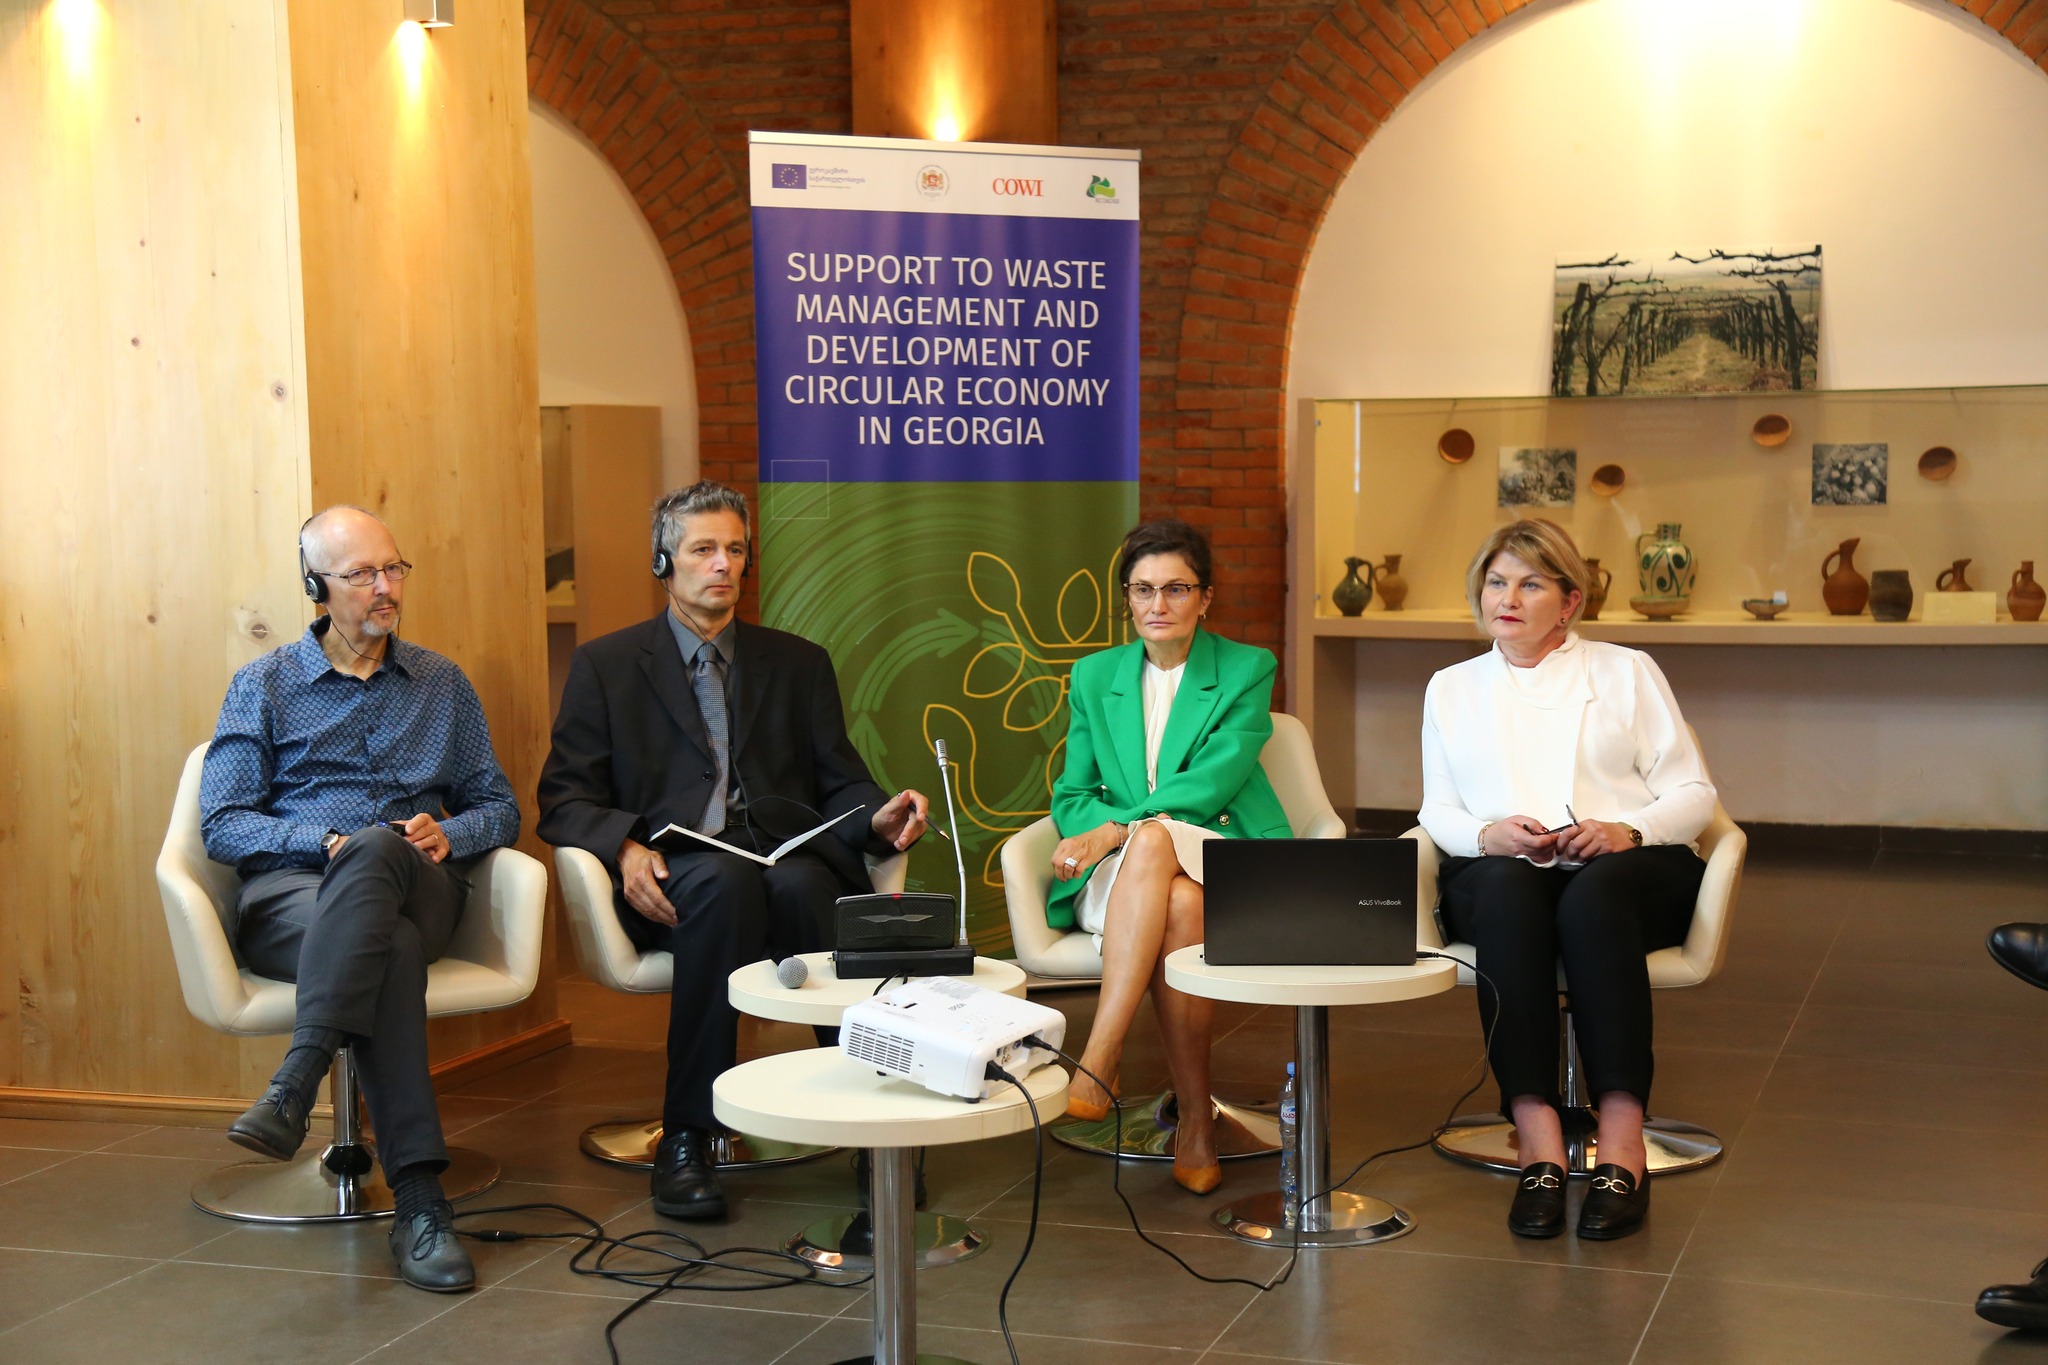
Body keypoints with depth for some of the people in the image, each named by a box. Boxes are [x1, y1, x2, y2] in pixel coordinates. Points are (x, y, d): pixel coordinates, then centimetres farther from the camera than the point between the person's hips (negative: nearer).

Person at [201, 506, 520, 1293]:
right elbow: (221, 825, 3)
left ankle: (294, 1088, -46)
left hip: (416, 887, 2)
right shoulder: (264, 687, 12)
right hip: (290, 889, -1)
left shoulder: (440, 684, 20)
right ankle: (419, 1201, -44)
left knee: (379, 850, -38)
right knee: (389, 948, -39)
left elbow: (498, 807, 18)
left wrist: (449, 833, -6)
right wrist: (326, 841, -14)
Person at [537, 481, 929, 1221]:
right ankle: (686, 1136, -32)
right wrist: (624, 846, -14)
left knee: (801, 885, -36)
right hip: (671, 876, -1)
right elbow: (565, 800, 8)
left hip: (785, 859, 2)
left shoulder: (799, 663, 22)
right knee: (725, 880, -37)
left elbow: (838, 784, 16)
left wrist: (877, 817, -9)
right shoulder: (605, 664, 15)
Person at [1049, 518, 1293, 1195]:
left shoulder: (1248, 670, 4)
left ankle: (1098, 1065, -44)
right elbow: (1071, 795, 12)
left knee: (1152, 842, -38)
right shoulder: (1094, 676, 15)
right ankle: (1196, 1117, -34)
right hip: (1122, 871, 2)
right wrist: (1112, 830, -12)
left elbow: (1215, 780, -10)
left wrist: (1118, 829, -21)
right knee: (1179, 908, -36)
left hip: (1222, 862, -2)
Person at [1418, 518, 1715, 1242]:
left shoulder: (1626, 672, 16)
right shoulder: (1451, 688, 23)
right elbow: (1437, 811, 15)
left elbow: (1693, 794, 9)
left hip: (1626, 865, -1)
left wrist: (1629, 830, -12)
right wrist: (1487, 834, -8)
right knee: (1506, 892, -37)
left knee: (1593, 897, -38)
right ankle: (1537, 1141, -44)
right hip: (1502, 869, 1)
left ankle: (1623, 1146, -43)